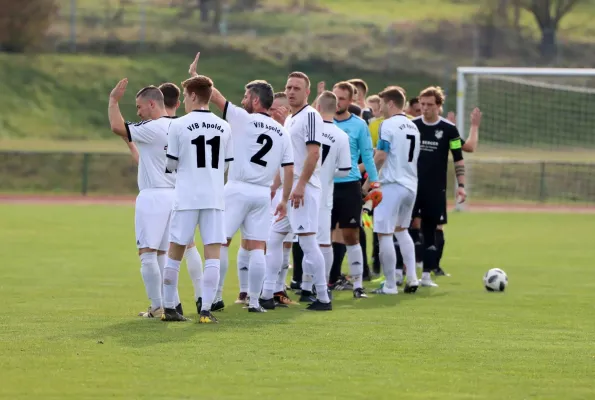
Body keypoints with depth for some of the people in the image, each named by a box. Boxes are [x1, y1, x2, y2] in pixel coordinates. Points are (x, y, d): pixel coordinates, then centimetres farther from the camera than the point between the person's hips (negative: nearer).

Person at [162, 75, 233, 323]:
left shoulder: (178, 125, -4)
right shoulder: (224, 127, 6)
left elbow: (171, 163, 1)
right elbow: (227, 163, 13)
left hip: (187, 197, -2)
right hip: (215, 198, 2)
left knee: (175, 252, 10)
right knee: (213, 253, -1)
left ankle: (168, 308, 16)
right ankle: (206, 310, -9)